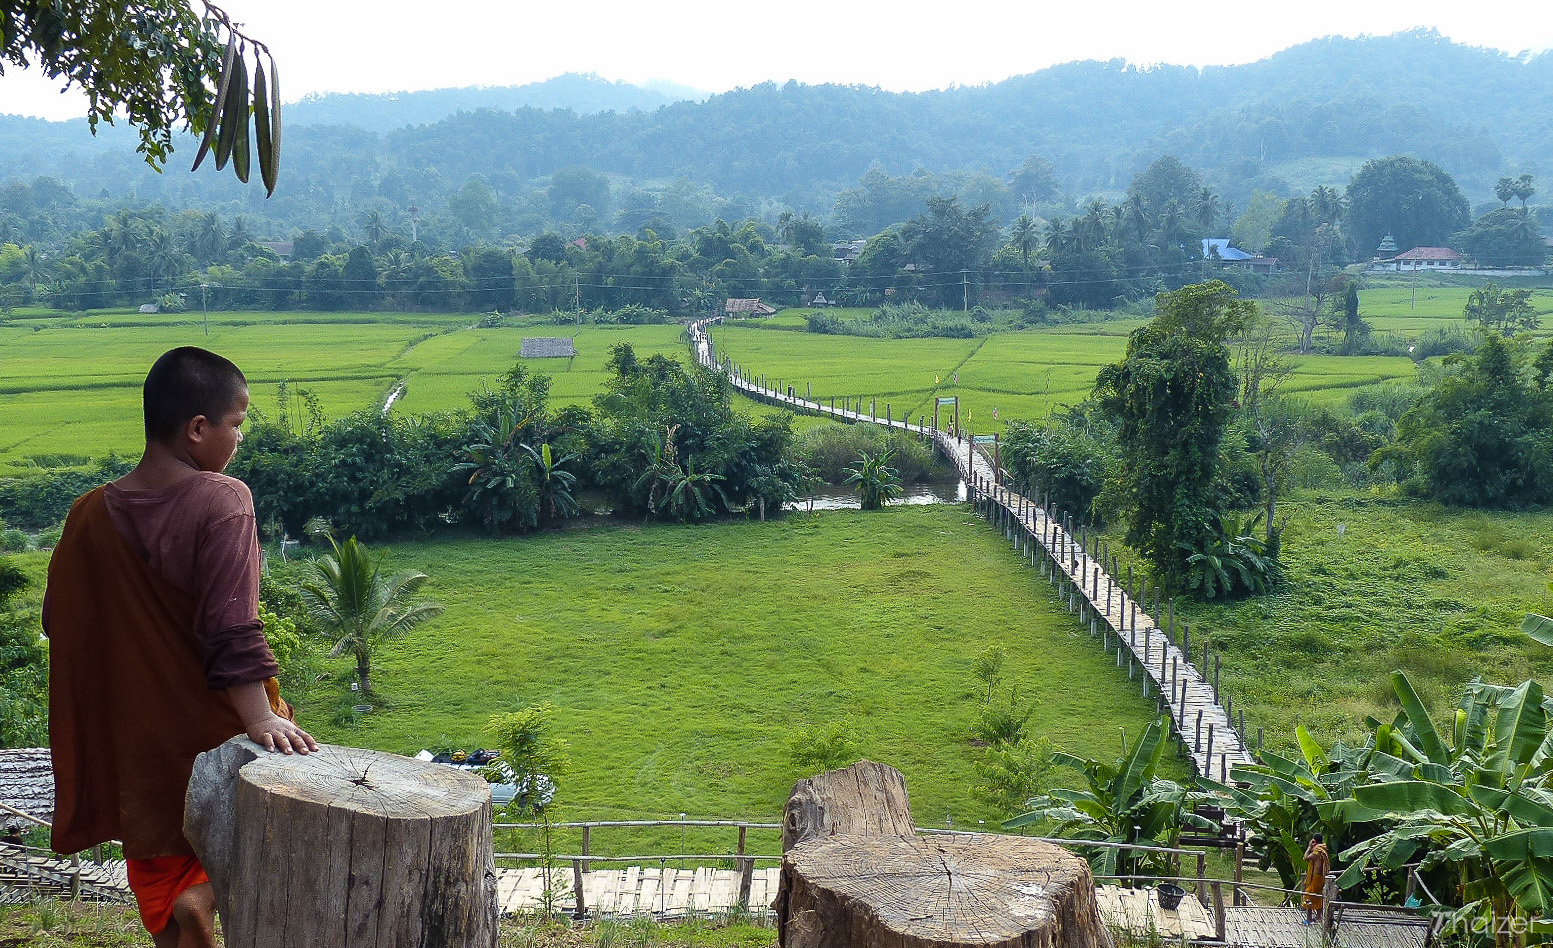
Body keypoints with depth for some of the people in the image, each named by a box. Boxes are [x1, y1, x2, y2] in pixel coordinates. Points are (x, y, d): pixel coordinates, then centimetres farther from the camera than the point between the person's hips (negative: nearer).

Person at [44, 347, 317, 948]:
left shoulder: (89, 516, -3)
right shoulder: (222, 501, -19)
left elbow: (59, 625, 7)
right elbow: (233, 630, -26)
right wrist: (262, 719, -28)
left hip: (132, 746, 5)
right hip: (212, 732, -4)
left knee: (161, 885, 19)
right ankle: (205, 896, -9)